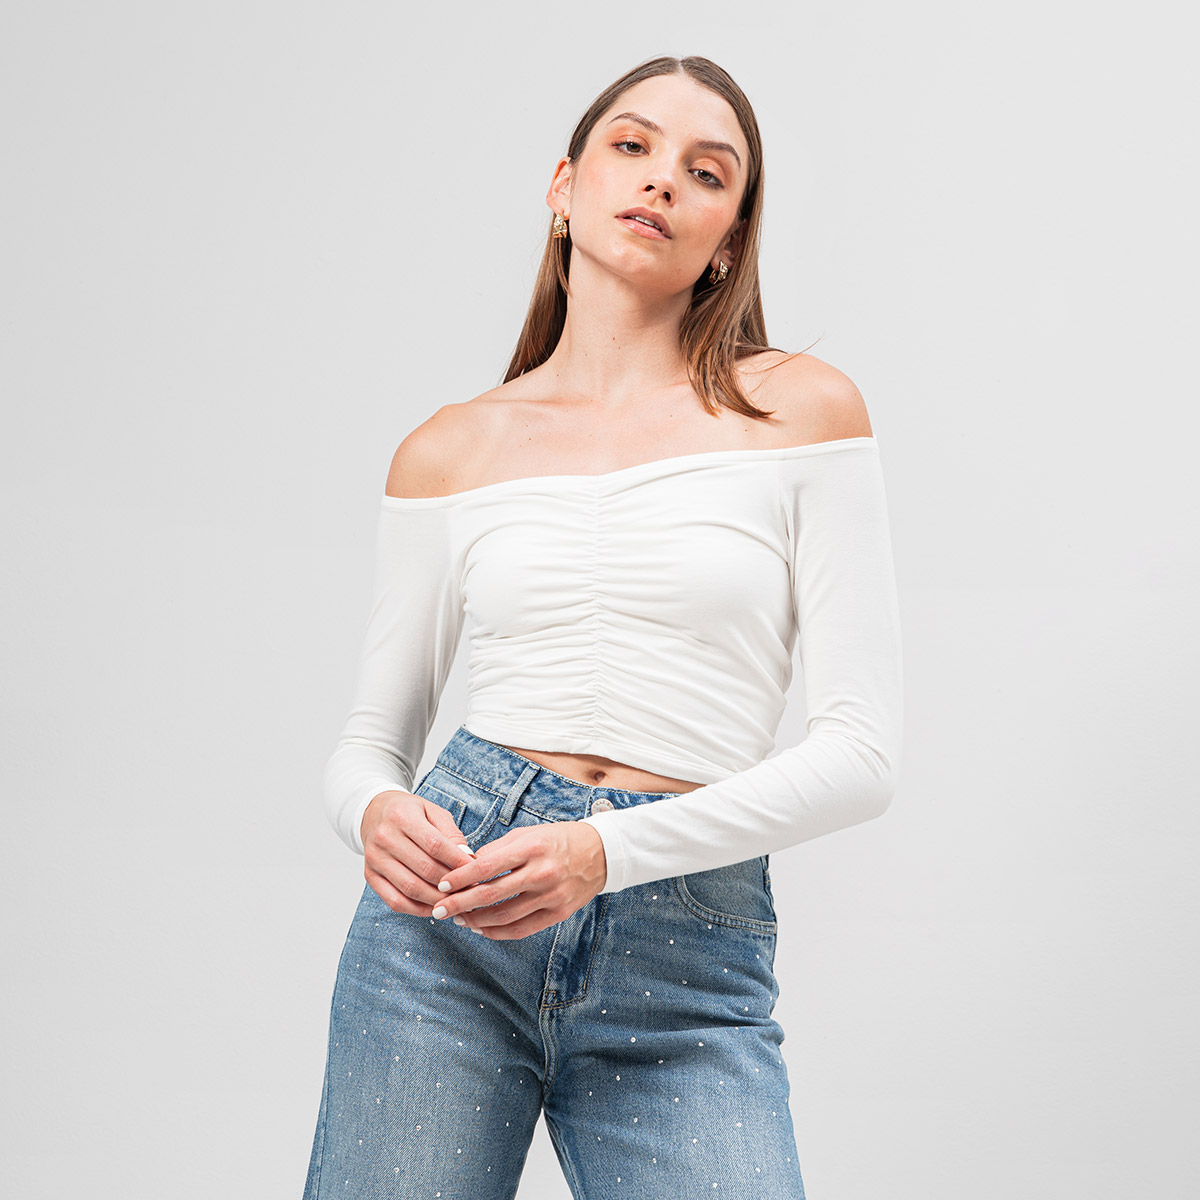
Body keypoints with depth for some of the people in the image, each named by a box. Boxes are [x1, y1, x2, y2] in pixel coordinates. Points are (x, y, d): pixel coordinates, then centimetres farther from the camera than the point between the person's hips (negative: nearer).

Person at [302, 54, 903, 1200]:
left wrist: (607, 852, -15)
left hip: (687, 971, -1)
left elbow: (861, 750, -3)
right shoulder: (448, 451, 8)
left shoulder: (800, 409, 2)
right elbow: (370, 740, 12)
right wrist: (378, 814, -12)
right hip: (449, 922, 2)